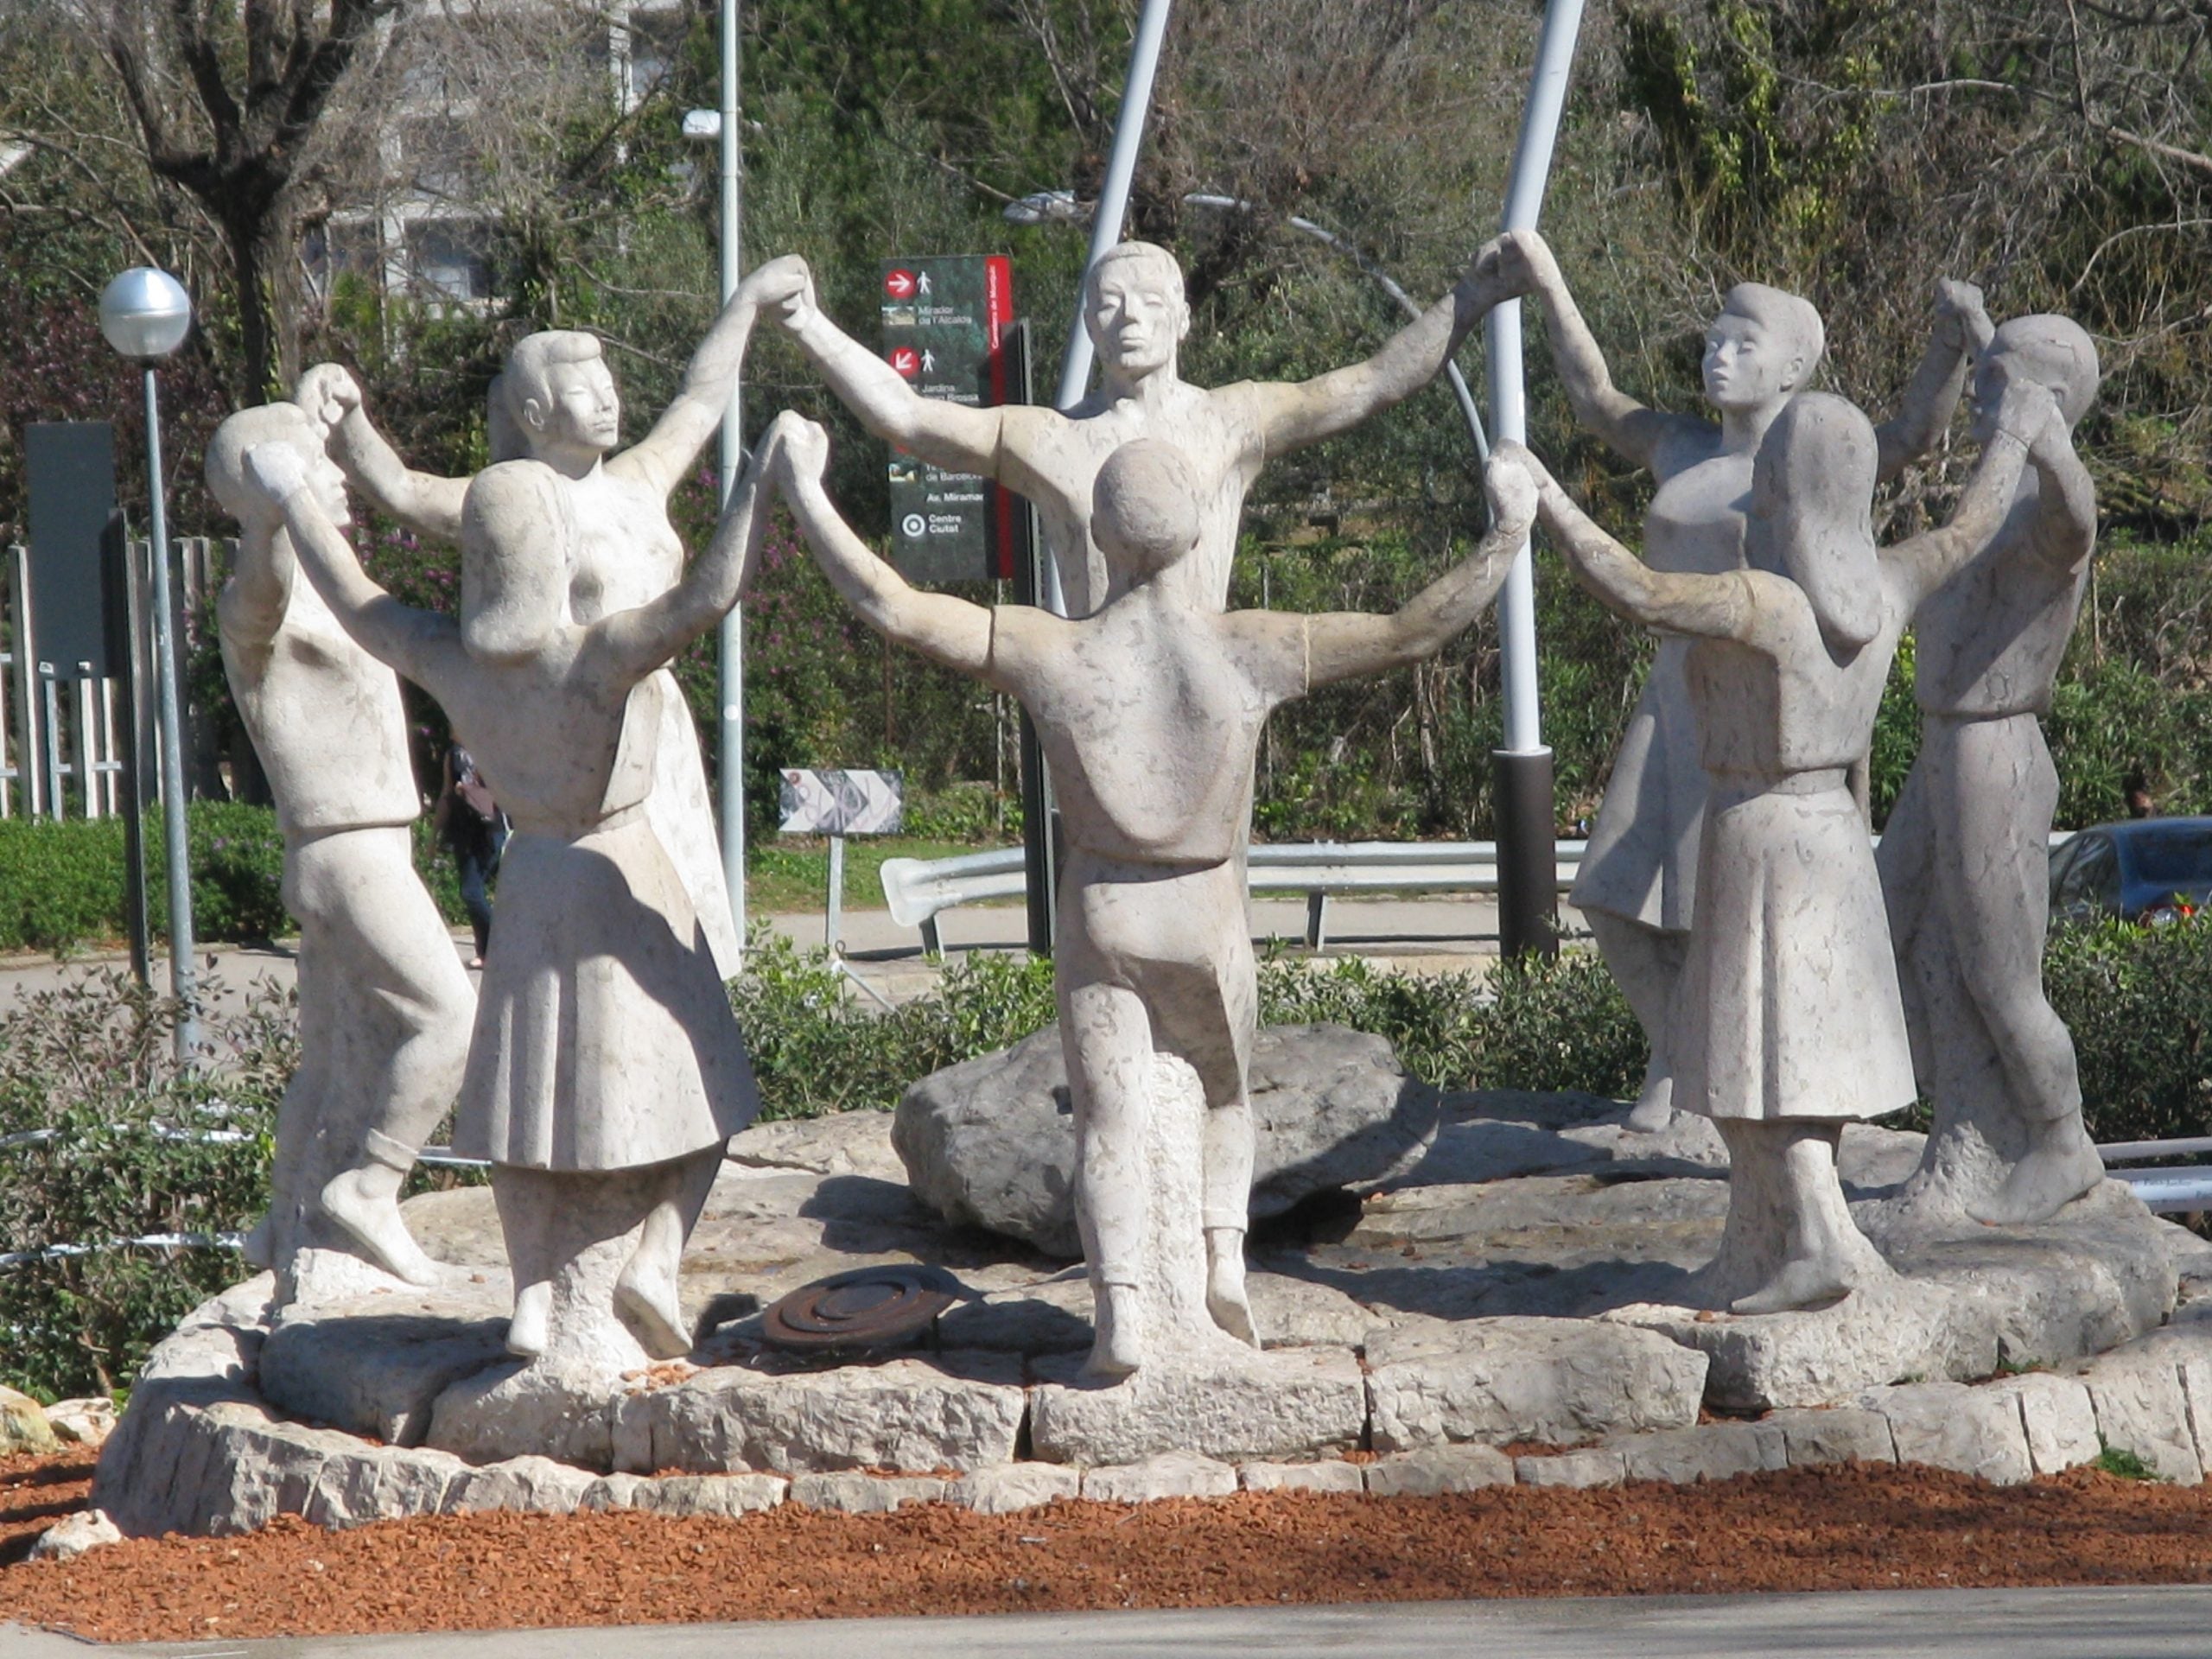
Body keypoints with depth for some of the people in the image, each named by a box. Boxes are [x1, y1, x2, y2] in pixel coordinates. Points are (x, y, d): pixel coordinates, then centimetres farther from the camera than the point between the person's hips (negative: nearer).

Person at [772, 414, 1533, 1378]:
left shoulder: (1051, 655, -15)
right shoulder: (1248, 653, -16)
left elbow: (890, 605, -14)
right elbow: (1415, 631, -13)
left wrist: (807, 498, -4)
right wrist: (1505, 539, -2)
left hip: (1100, 912, -1)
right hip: (1209, 916, 1)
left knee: (1107, 1115, 4)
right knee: (1225, 1092, 24)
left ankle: (1119, 1304, -12)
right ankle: (1225, 1249, 4)